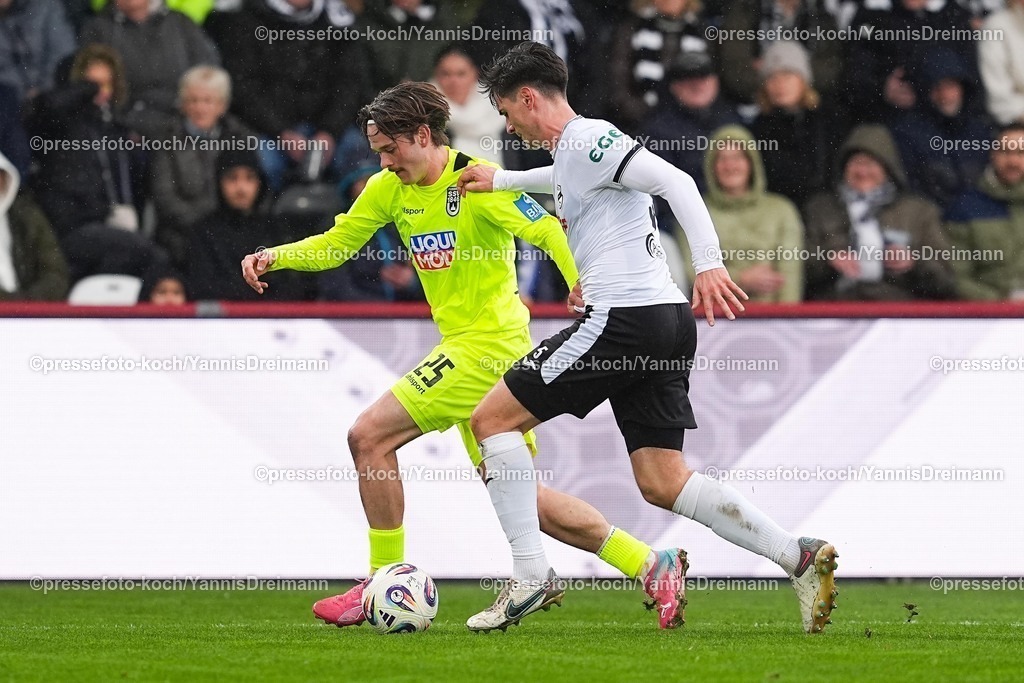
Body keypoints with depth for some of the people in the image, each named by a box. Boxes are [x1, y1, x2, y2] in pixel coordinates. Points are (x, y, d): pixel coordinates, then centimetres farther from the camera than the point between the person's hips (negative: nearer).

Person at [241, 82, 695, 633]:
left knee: (369, 437, -12)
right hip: (466, 345, 9)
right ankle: (651, 566, 14)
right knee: (513, 490, 10)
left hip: (488, 342, -9)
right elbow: (336, 244, 16)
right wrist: (275, 256, 0)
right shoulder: (389, 189, 9)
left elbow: (550, 234, -18)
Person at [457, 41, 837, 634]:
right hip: (666, 321, 10)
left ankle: (529, 575, -4)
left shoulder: (585, 140, -9)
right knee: (663, 482, 6)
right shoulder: (575, 150, 21)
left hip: (625, 317, -10)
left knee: (493, 419, 0)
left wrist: (709, 263, -31)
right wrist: (500, 180, 54)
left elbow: (673, 180, -21)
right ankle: (800, 557, -4)